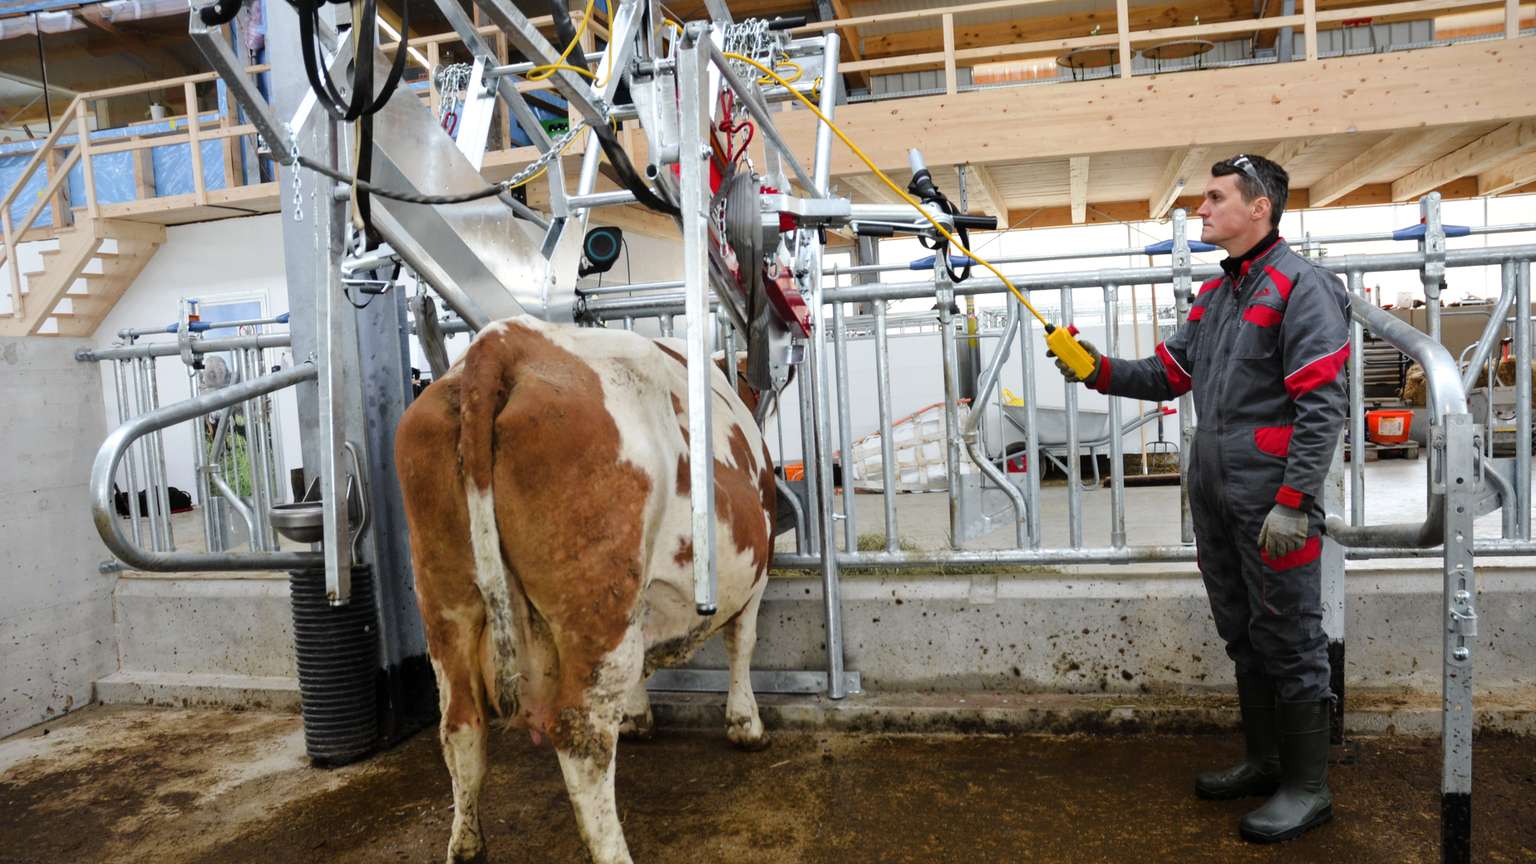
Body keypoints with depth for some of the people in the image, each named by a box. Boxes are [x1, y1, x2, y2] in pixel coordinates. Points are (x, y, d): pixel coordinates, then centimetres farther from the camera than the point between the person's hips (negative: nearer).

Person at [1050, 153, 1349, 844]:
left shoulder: (1301, 286, -10)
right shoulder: (1215, 294, 16)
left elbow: (1323, 406, -16)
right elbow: (1167, 372, 15)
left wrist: (1292, 503, -20)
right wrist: (1099, 370, -1)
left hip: (1272, 500, -8)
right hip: (1214, 495, 8)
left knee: (1289, 642, 2)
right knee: (1242, 634, 17)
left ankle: (1308, 787, 17)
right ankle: (1264, 761, 32)